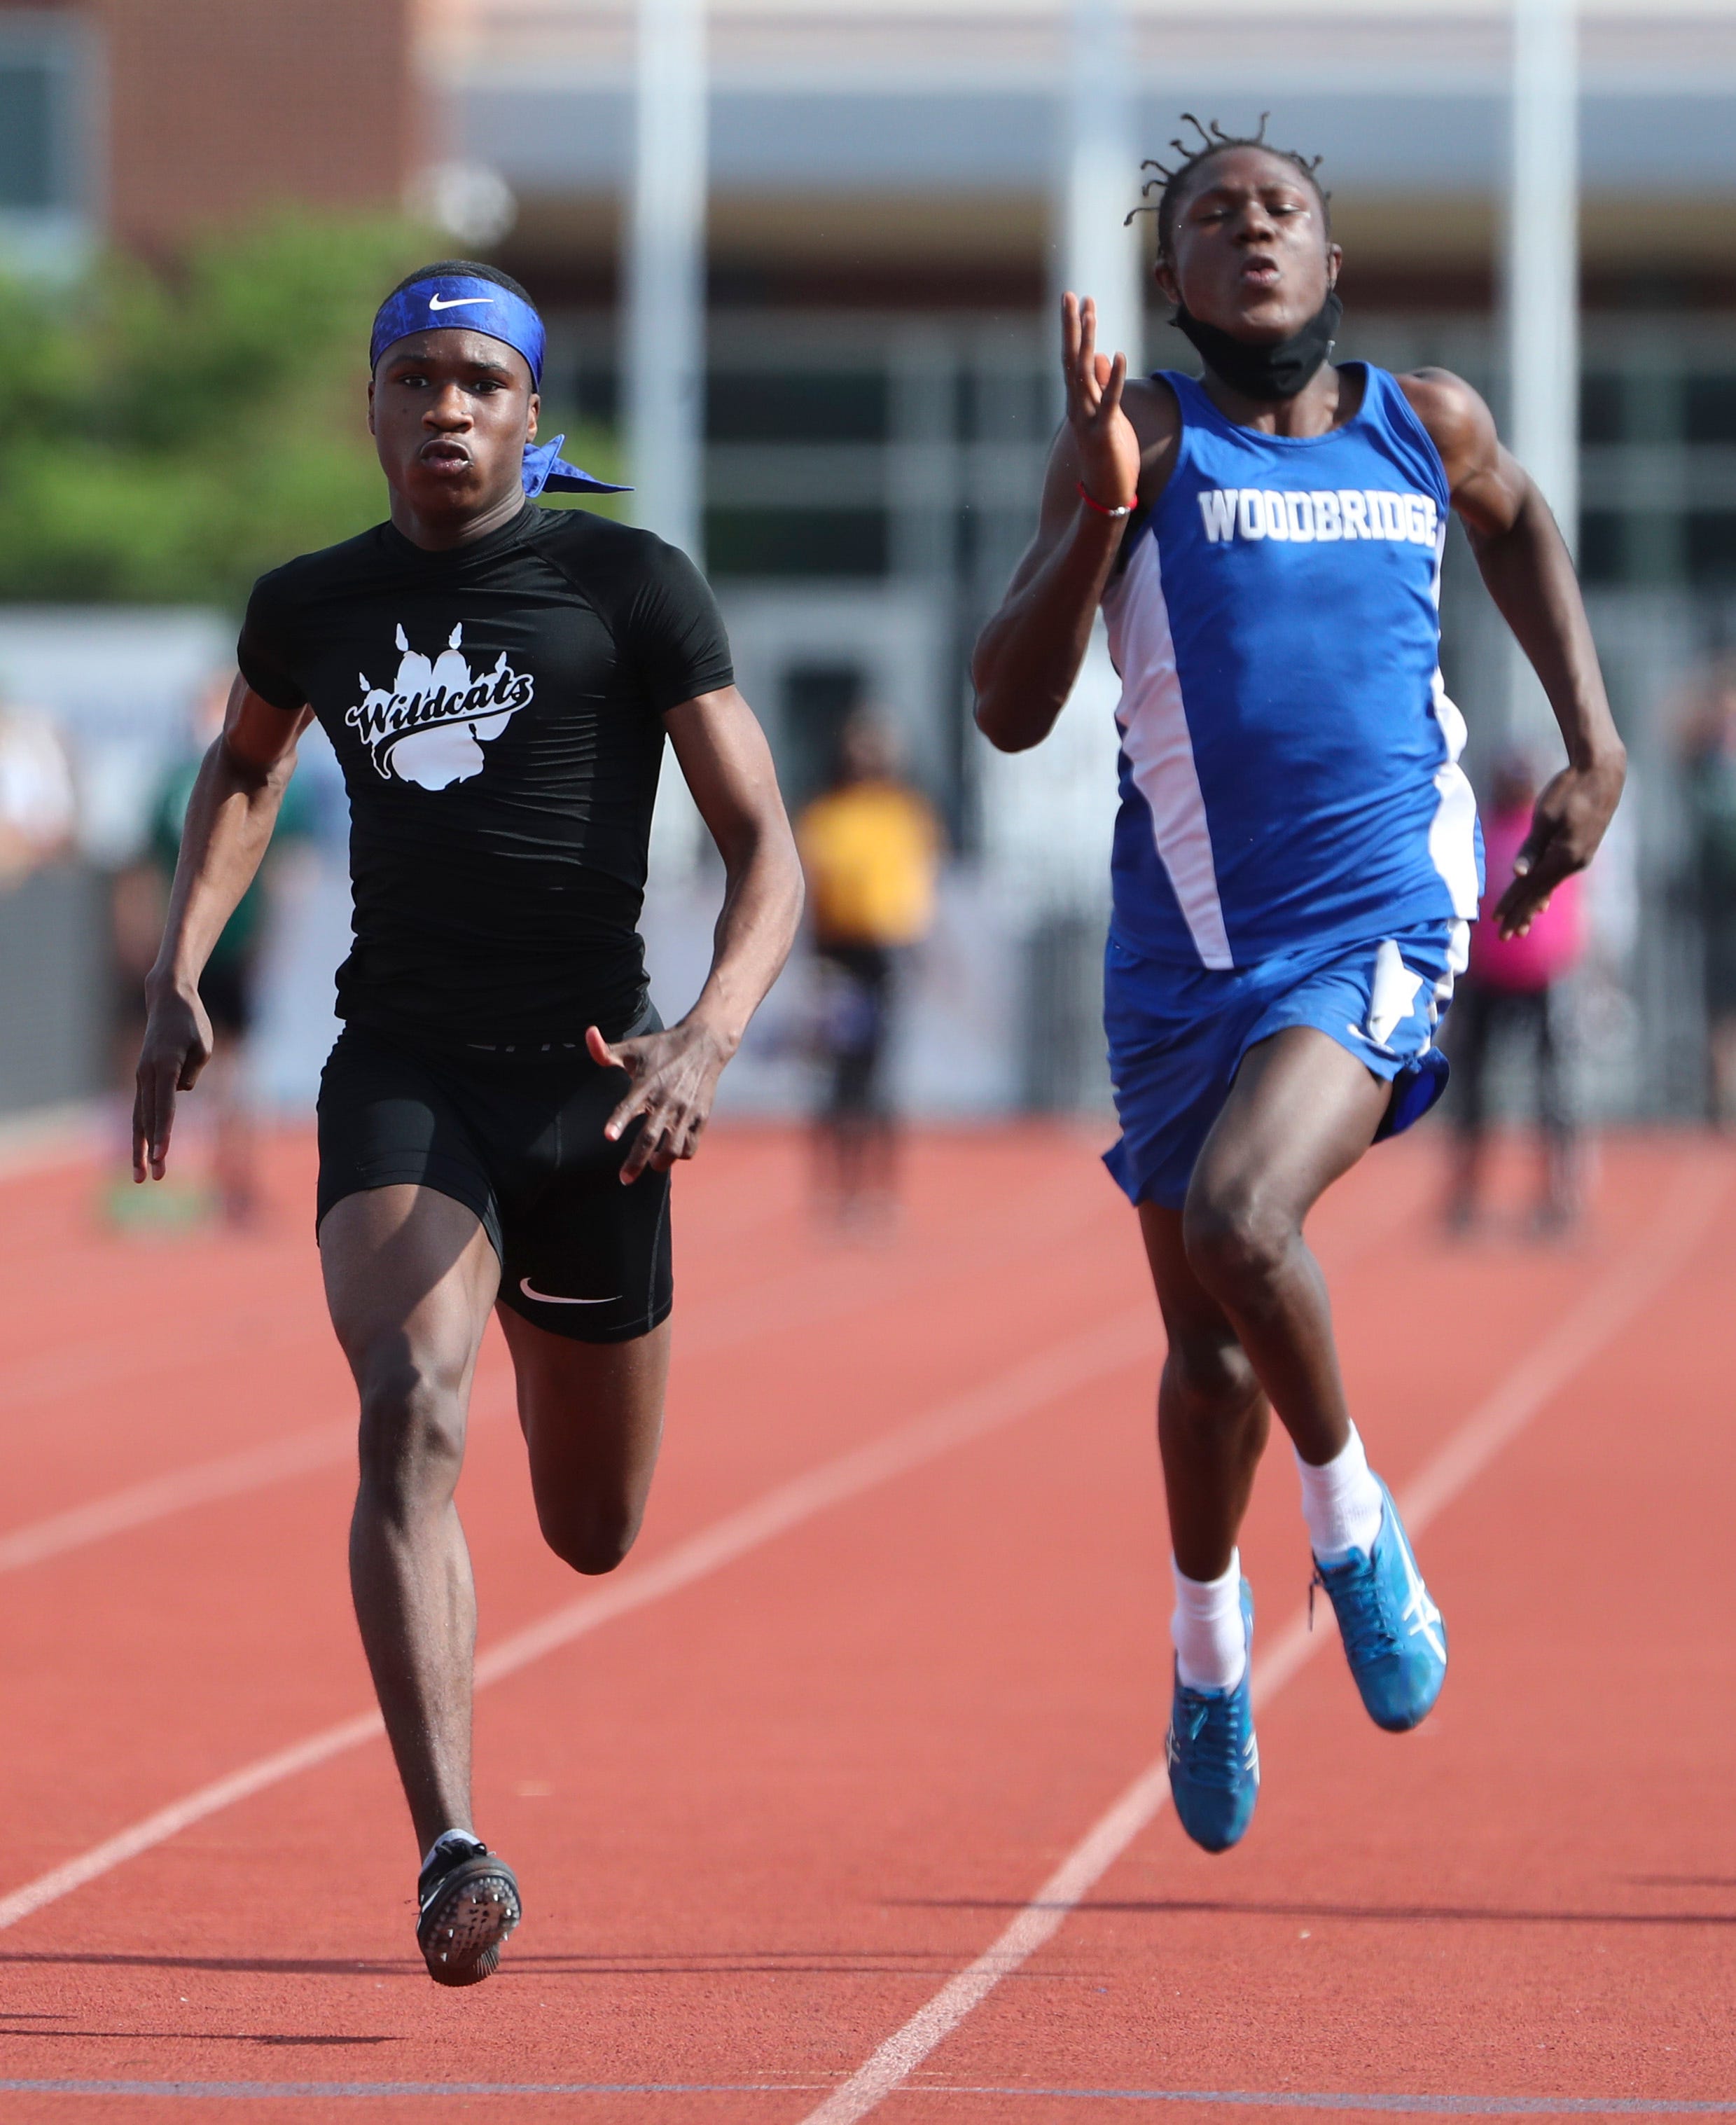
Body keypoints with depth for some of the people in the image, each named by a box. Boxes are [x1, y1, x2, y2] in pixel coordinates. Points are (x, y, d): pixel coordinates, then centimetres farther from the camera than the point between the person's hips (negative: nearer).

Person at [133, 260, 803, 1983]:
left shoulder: (631, 586, 0)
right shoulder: (314, 606, 10)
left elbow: (765, 849, -3)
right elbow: (243, 768, 33)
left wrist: (710, 1037, -21)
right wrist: (176, 981, 21)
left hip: (588, 1085, 0)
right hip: (399, 1076, 0)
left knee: (593, 1535, 15)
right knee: (407, 1418, -28)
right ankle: (451, 1859, -35)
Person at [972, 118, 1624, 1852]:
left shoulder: (1422, 424, 5)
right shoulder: (1146, 442, -3)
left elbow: (1515, 523, 30)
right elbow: (1008, 712, -9)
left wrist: (1593, 745, 20)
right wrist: (1094, 511, -23)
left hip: (1375, 931, -1)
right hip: (1185, 949, 1)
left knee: (1239, 1217, -28)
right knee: (1206, 1350, 12)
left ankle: (1352, 1523, -2)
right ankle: (1207, 1640, 40)